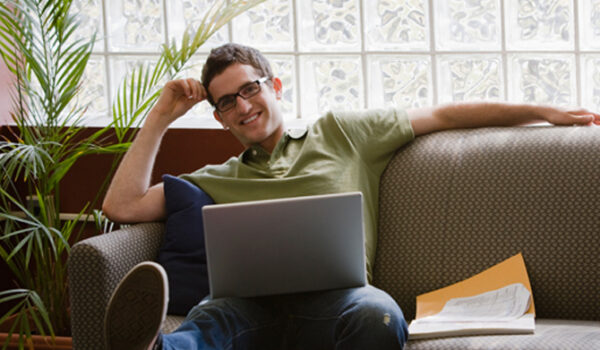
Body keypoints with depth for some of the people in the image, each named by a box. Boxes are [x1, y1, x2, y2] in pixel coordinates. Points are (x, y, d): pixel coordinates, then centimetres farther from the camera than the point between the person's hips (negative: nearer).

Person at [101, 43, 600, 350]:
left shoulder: (340, 134, 29)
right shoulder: (218, 180, 34)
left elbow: (439, 117, 27)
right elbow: (122, 207, 29)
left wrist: (540, 112, 20)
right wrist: (161, 118, 29)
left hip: (334, 299, 0)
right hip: (251, 307, 0)